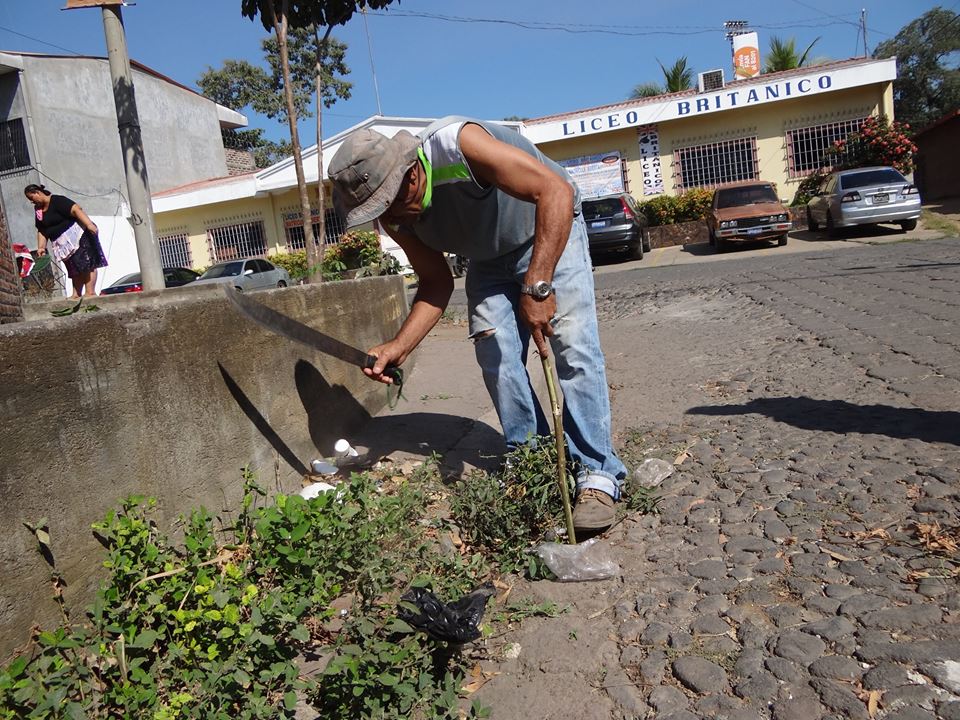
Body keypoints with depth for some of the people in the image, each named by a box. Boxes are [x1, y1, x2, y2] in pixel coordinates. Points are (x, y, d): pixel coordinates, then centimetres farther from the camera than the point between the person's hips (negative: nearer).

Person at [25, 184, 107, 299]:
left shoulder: (57, 201, -12)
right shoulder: (39, 210, 14)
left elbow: (76, 209, -25)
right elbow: (41, 231, 16)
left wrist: (89, 224, -37)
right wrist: (41, 247, 4)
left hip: (78, 236, -9)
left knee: (86, 263, -12)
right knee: (75, 267, 9)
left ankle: (90, 291, -17)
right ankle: (76, 294, 8)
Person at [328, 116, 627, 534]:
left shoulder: (458, 144, -36)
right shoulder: (396, 218, -14)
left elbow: (557, 190, -40)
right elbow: (436, 284, -4)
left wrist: (537, 286, -46)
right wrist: (399, 347, -19)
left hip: (551, 231, -6)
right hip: (489, 260, 6)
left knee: (573, 348, -17)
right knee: (495, 357, -6)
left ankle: (598, 474, -13)